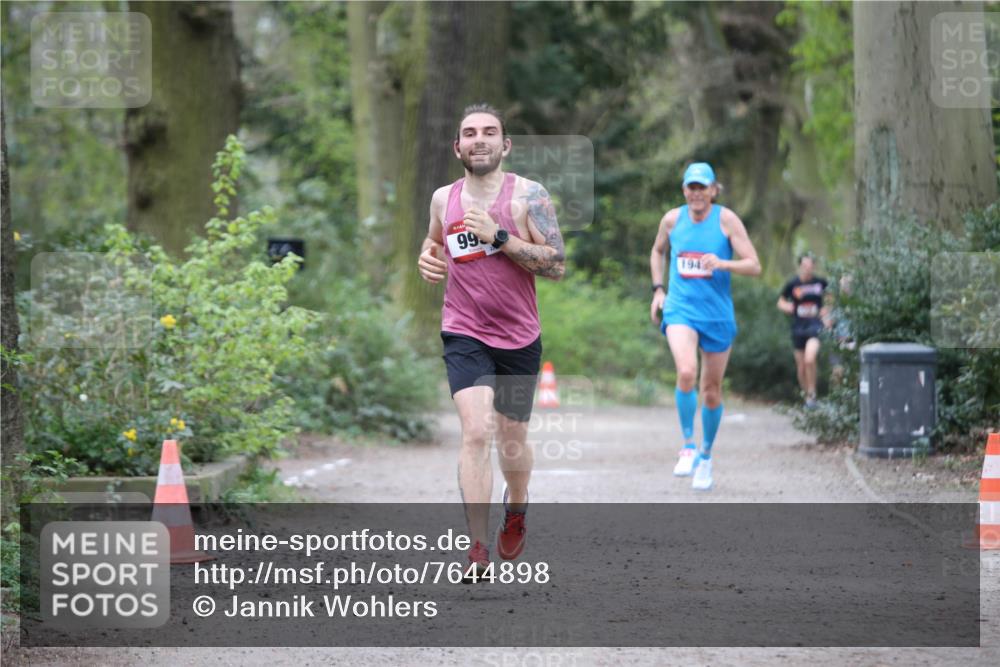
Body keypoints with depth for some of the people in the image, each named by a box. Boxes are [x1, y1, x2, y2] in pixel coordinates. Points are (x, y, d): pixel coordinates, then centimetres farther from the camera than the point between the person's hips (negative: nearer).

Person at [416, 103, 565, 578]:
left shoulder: (528, 195, -8)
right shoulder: (443, 199, 4)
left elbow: (557, 265, -14)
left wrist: (499, 237, -21)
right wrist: (428, 257, 3)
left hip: (519, 338, 0)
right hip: (464, 335, 1)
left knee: (511, 439, 14)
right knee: (476, 432, -18)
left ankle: (516, 507, 46)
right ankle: (477, 548, -17)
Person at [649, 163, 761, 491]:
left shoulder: (726, 219, -6)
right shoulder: (672, 218, 2)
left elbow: (754, 266, -9)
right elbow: (657, 252, 23)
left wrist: (723, 264, -26)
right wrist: (658, 289, 11)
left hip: (717, 314, 0)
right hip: (680, 310, 0)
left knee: (712, 391, 9)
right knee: (686, 372, -27)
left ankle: (706, 456, 30)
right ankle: (687, 445, -11)